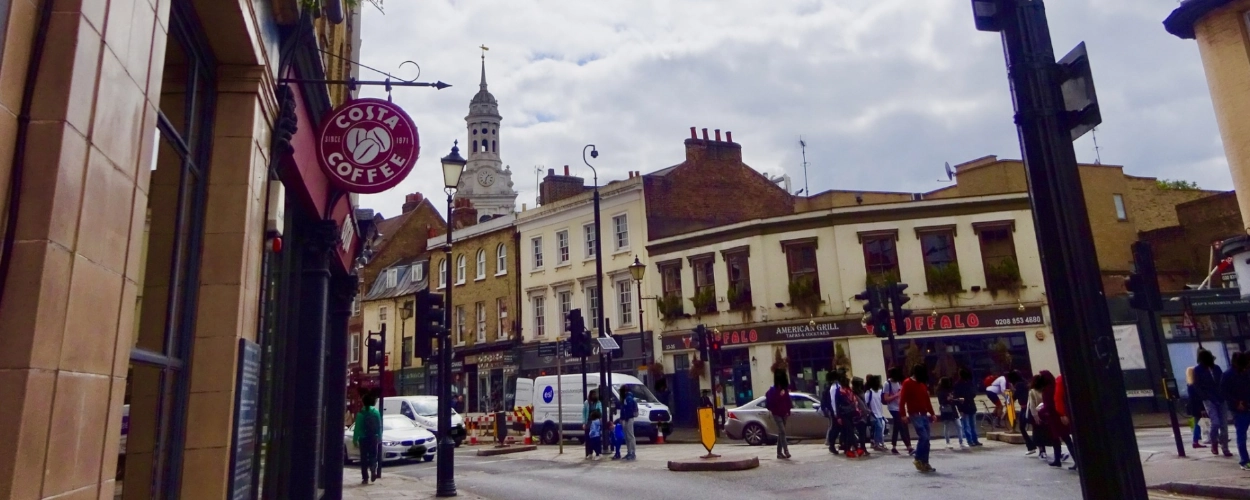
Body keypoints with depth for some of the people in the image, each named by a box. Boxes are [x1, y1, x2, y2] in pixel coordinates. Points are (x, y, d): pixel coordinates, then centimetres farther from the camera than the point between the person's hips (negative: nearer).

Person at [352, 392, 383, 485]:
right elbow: (379, 426, -2)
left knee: (364, 458, 6)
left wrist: (355, 439, 1)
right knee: (373, 456, 11)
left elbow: (357, 427, -4)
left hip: (363, 438, -1)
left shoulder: (361, 413, -5)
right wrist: (379, 437, 6)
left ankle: (365, 478, 4)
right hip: (374, 438, 1)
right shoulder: (376, 412, -2)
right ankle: (373, 470, -14)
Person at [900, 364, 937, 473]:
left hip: (924, 414, 7)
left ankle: (925, 463, 10)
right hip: (915, 415, -7)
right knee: (923, 436, -16)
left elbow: (927, 400, 22)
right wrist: (904, 415, -18)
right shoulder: (907, 383, -7)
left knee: (926, 439, 4)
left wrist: (932, 413, 17)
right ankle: (918, 459, -2)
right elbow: (902, 400, -11)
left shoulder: (923, 384, 15)